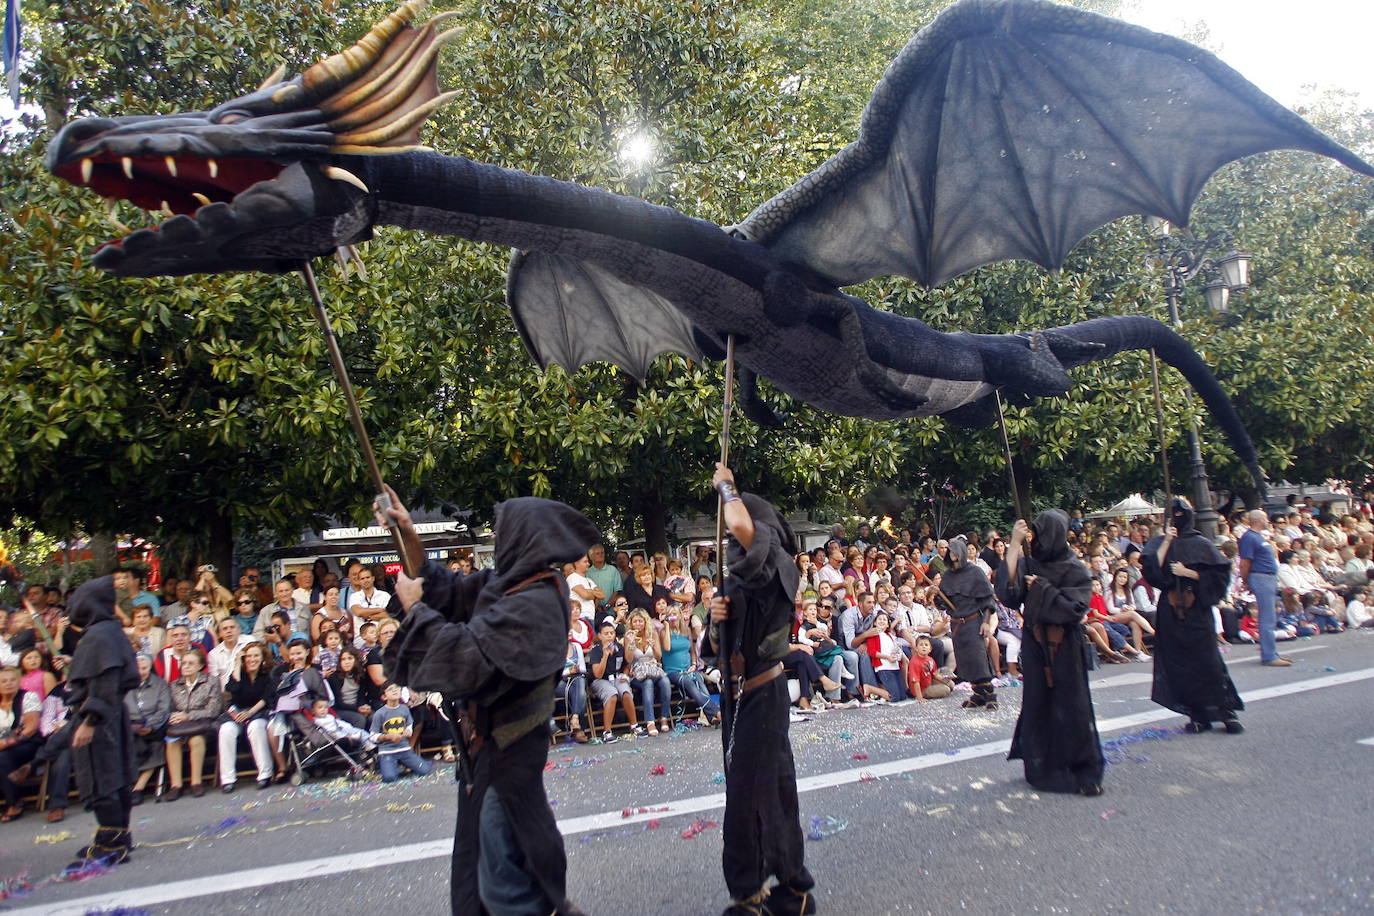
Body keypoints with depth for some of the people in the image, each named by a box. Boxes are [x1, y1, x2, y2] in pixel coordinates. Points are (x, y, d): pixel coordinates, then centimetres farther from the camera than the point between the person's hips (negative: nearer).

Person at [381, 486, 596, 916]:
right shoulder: (511, 583, 1)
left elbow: (466, 656, -31)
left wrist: (415, 607, -17)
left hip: (506, 750, -10)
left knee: (502, 880, 5)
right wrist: (410, 537, 1)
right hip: (495, 740, 10)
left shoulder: (534, 603, -28)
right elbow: (451, 592, 10)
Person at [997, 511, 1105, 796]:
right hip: (1035, 647, 3)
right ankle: (1042, 769, 21)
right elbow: (1008, 591, -16)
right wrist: (1014, 545, -18)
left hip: (1066, 649, -2)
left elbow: (1076, 608, -16)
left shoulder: (1075, 570, -6)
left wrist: (1042, 589, -13)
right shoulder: (1028, 564, 1)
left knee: (1072, 707, 2)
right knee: (1037, 706, 8)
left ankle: (1085, 770, 16)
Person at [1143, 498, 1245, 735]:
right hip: (1171, 610, 2)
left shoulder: (1201, 544, 3)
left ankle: (1226, 710, 7)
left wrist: (1188, 573, -10)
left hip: (1197, 608, -2)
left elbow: (1219, 574, -2)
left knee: (1207, 660, -5)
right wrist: (1166, 542, -10)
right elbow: (1151, 570, -8)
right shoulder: (1159, 542, 8)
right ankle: (1198, 715, 11)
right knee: (1180, 664, 3)